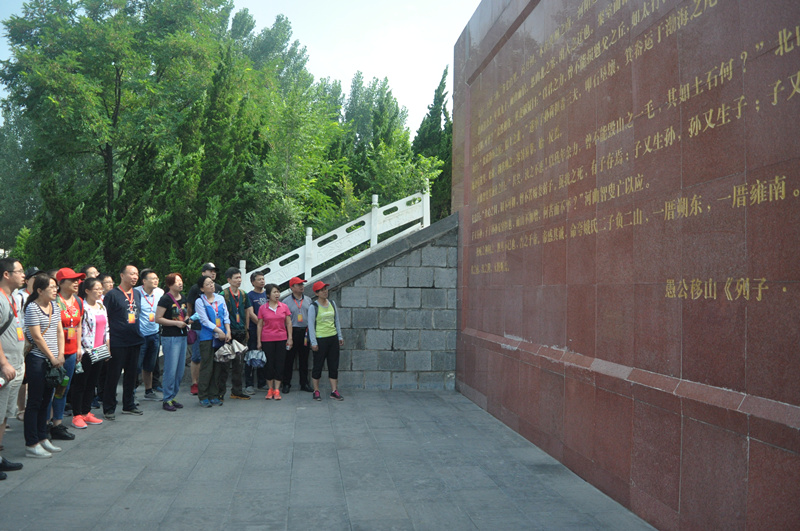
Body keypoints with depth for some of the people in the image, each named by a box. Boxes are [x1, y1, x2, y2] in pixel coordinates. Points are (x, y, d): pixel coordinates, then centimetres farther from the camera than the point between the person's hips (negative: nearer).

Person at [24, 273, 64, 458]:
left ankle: (42, 438, 22)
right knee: (35, 401, -2)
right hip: (37, 359, -7)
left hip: (53, 360, 7)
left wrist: (60, 355, 0)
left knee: (46, 400, 13)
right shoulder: (32, 308, -12)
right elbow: (37, 337, -14)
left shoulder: (54, 306, 10)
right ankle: (31, 444, 4)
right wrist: (52, 358, -10)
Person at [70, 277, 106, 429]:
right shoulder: (82, 307, -11)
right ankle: (77, 415, 7)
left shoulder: (102, 307, 12)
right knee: (80, 384, 1)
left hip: (99, 352, 7)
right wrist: (78, 350, -17)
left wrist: (108, 348, 14)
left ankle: (86, 412, 21)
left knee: (92, 383, 12)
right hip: (85, 352, -7)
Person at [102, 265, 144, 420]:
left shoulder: (137, 294, 12)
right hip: (117, 342, -6)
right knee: (113, 376, 1)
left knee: (131, 375, 13)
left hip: (134, 341, 7)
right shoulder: (112, 295, -8)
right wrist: (106, 340, -14)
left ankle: (129, 405, 25)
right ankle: (109, 409, 10)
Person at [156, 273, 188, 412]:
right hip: (170, 337, -8)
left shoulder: (183, 299, 14)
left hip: (182, 336, 8)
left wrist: (187, 320, 6)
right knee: (171, 369, -7)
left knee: (180, 370, 9)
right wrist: (176, 323, -16)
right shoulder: (165, 299, -9)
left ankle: (172, 397, 20)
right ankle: (166, 400, 2)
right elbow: (158, 319, -13)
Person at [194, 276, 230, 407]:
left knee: (218, 367, 6)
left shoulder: (220, 299, 11)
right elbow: (205, 320, -9)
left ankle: (214, 395, 14)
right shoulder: (200, 302, -3)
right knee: (206, 367, -5)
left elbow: (226, 316, 9)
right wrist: (219, 331, -12)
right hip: (207, 337, -5)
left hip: (221, 337, 5)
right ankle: (203, 397, 3)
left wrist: (228, 331, -5)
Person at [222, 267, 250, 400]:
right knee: (225, 362, -2)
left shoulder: (244, 294, 11)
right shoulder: (223, 294, -6)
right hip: (228, 332, -5)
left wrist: (246, 330, 14)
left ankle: (236, 391, 18)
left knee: (238, 362, 10)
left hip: (240, 333, 6)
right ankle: (220, 391, 6)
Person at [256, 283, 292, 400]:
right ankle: (270, 389, 14)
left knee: (279, 364, 1)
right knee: (269, 364, 2)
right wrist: (259, 341, 1)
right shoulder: (262, 308, 1)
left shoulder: (284, 307, 4)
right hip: (267, 340, -1)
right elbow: (259, 325, 3)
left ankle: (277, 390, 7)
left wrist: (290, 338, 2)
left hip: (281, 339, 1)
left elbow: (289, 323, 7)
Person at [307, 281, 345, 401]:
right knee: (318, 365, 3)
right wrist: (313, 342, -12)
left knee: (334, 365, 6)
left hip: (333, 338, 5)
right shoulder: (313, 307, -8)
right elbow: (311, 325, -8)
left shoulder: (332, 304, 8)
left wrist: (340, 336, 14)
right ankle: (316, 391, 13)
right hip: (320, 339, -5)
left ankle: (334, 391, 13)